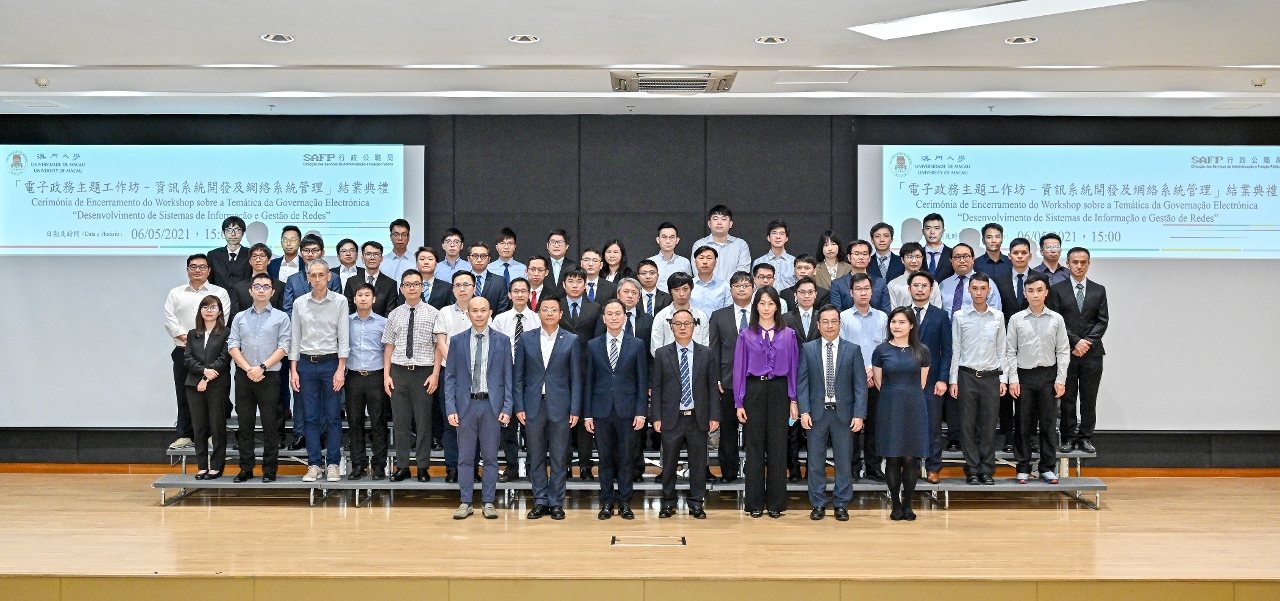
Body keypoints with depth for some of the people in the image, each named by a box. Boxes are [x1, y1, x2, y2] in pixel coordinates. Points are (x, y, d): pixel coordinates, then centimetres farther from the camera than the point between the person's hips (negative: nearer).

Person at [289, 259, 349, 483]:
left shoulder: (339, 302, -2)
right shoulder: (300, 303, 5)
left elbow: (344, 337, -4)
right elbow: (295, 338, 8)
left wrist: (341, 370, -10)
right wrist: (293, 370, 2)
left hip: (331, 362, -2)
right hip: (306, 363, 2)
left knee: (333, 417, 1)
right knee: (310, 417, 5)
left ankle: (333, 464, 8)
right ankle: (313, 464, 11)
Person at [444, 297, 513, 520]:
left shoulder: (502, 340, 2)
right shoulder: (457, 341, 3)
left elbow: (508, 376, 2)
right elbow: (450, 376, 3)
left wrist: (507, 407, -5)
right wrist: (450, 408, -4)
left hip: (492, 405, 0)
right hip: (466, 404, 1)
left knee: (490, 457, 6)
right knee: (465, 457, 6)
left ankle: (488, 502, 14)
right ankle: (465, 502, 13)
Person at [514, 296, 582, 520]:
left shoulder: (571, 341, 2)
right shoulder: (526, 340, 5)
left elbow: (576, 378, 1)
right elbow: (518, 376, 6)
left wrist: (575, 410, -4)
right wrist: (519, 407, -1)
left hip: (560, 407, -1)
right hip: (533, 406, 1)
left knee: (559, 458, 4)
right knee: (536, 457, 7)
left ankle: (556, 502, 12)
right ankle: (540, 501, 16)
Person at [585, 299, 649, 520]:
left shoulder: (636, 345, 3)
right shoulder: (593, 345, 6)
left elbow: (642, 381, 2)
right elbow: (589, 381, 6)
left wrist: (641, 411, -5)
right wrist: (587, 413, 2)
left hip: (627, 410, -1)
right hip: (601, 410, 1)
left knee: (625, 459, 4)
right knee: (605, 459, 6)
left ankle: (624, 503, 13)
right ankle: (607, 502, 14)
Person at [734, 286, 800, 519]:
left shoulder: (788, 334, 5)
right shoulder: (746, 334, 4)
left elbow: (793, 367, 5)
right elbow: (739, 368, 2)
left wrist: (794, 400, -1)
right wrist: (739, 403, -2)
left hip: (779, 392, 0)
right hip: (754, 391, 0)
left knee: (777, 446, 3)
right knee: (755, 446, 4)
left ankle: (776, 502, 10)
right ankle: (755, 502, 10)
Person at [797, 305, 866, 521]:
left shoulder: (853, 350, 3)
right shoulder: (807, 349, 4)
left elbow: (860, 385, 0)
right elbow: (802, 382, 2)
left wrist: (859, 414, -8)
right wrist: (804, 411, -8)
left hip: (843, 413, 0)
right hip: (816, 413, 0)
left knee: (844, 462, 6)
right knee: (816, 462, 5)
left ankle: (841, 504, 15)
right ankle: (818, 504, 14)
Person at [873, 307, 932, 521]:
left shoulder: (921, 351, 3)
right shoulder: (881, 350, 1)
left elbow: (922, 383, 8)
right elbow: (879, 384, 6)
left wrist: (909, 395, 7)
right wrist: (894, 395, 8)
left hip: (914, 408, 0)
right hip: (889, 408, 0)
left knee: (910, 458, 2)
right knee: (892, 458, 2)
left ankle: (908, 505, 11)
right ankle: (896, 505, 11)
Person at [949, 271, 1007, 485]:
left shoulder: (998, 317, 4)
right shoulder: (960, 316, 0)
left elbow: (1001, 350, 8)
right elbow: (955, 350, 3)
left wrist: (1002, 378, 4)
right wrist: (953, 380, 0)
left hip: (991, 376, 1)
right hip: (967, 375, -1)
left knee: (989, 425, 4)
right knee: (968, 425, 2)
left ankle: (987, 470, 12)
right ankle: (972, 470, 10)